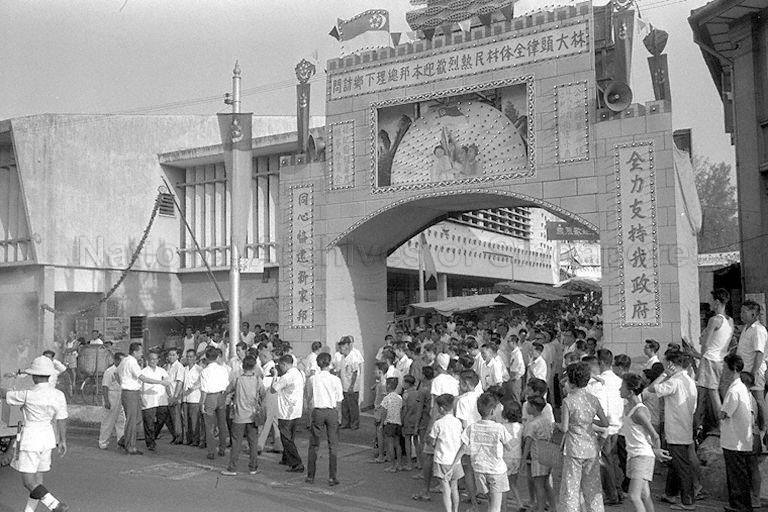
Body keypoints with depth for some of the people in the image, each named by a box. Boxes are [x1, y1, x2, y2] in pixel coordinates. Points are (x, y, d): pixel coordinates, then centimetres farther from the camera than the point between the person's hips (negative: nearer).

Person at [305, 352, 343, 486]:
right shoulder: (335, 379, -7)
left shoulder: (313, 379, -3)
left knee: (314, 445, 12)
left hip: (317, 411, 1)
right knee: (333, 446, 7)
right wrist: (339, 416, 8)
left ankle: (310, 476, 16)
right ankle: (332, 478, 7)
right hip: (331, 412, -1)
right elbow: (339, 401, -2)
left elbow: (310, 398, 4)